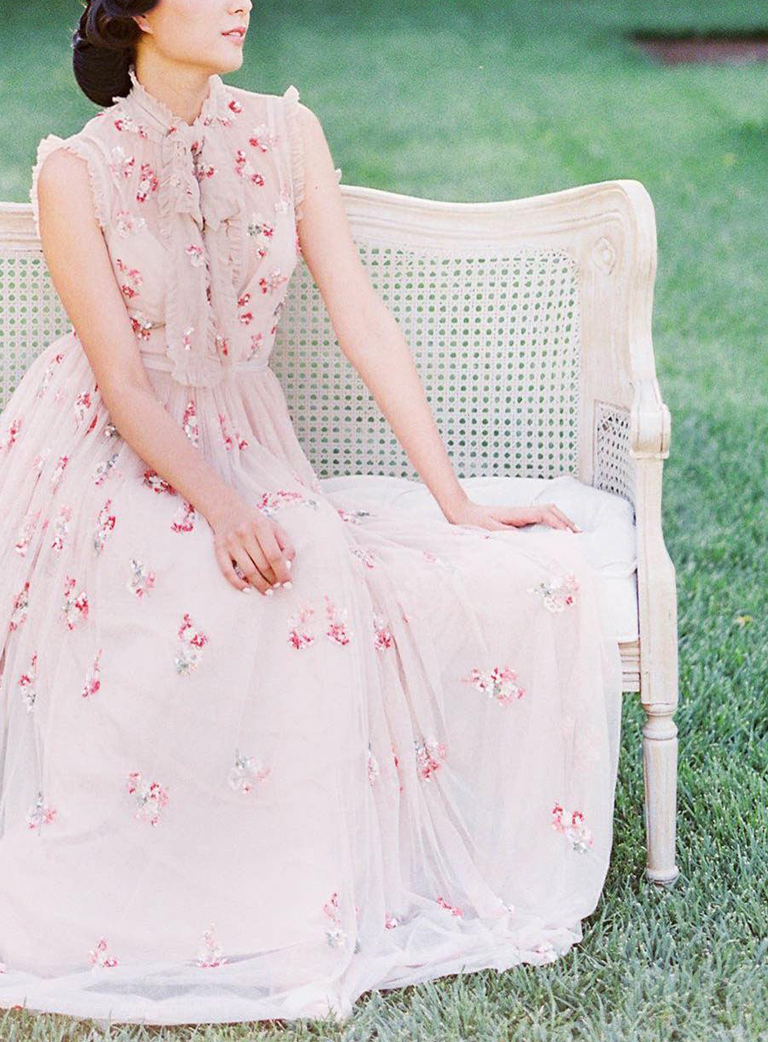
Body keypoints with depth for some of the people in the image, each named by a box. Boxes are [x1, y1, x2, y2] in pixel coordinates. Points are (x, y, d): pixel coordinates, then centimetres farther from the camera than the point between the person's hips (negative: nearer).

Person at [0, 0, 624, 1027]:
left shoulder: (285, 134, -1)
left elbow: (361, 316, -4)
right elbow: (122, 382, -14)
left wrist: (458, 501, -9)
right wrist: (218, 507, -30)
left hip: (245, 443, 4)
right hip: (109, 455, -4)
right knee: (193, 598, -36)